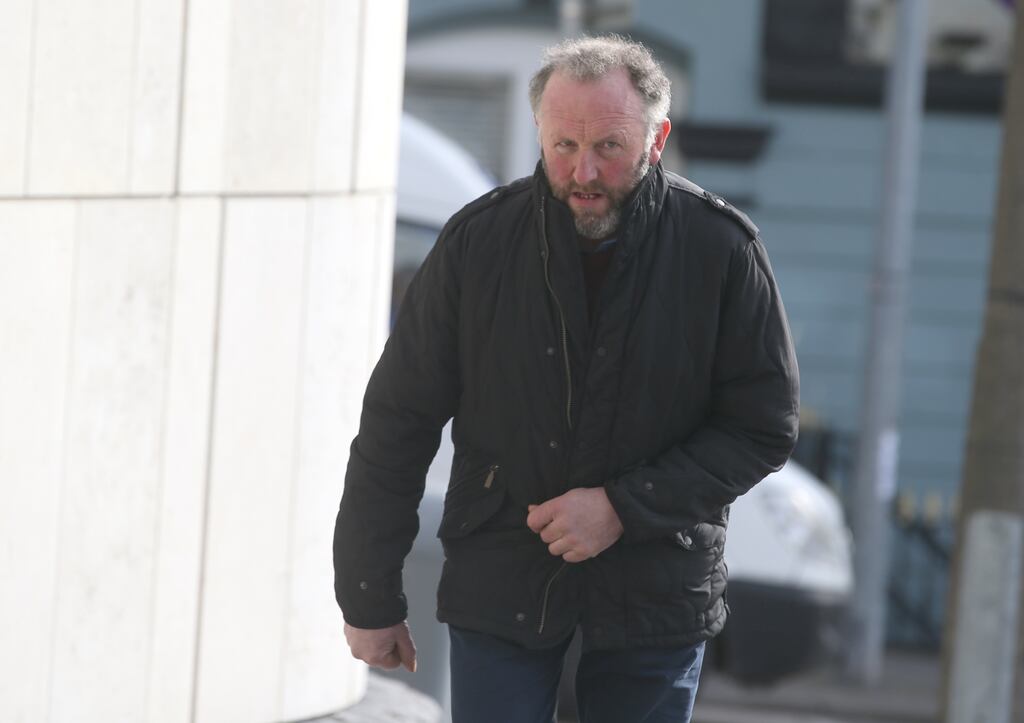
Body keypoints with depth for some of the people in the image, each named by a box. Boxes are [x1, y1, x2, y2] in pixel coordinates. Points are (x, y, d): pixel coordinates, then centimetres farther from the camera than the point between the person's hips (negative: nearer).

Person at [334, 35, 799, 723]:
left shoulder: (723, 248, -9)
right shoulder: (478, 241, -7)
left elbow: (764, 428, -4)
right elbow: (397, 426, 0)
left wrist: (623, 508, -15)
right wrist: (370, 599, 2)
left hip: (655, 593, 0)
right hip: (499, 586, 0)